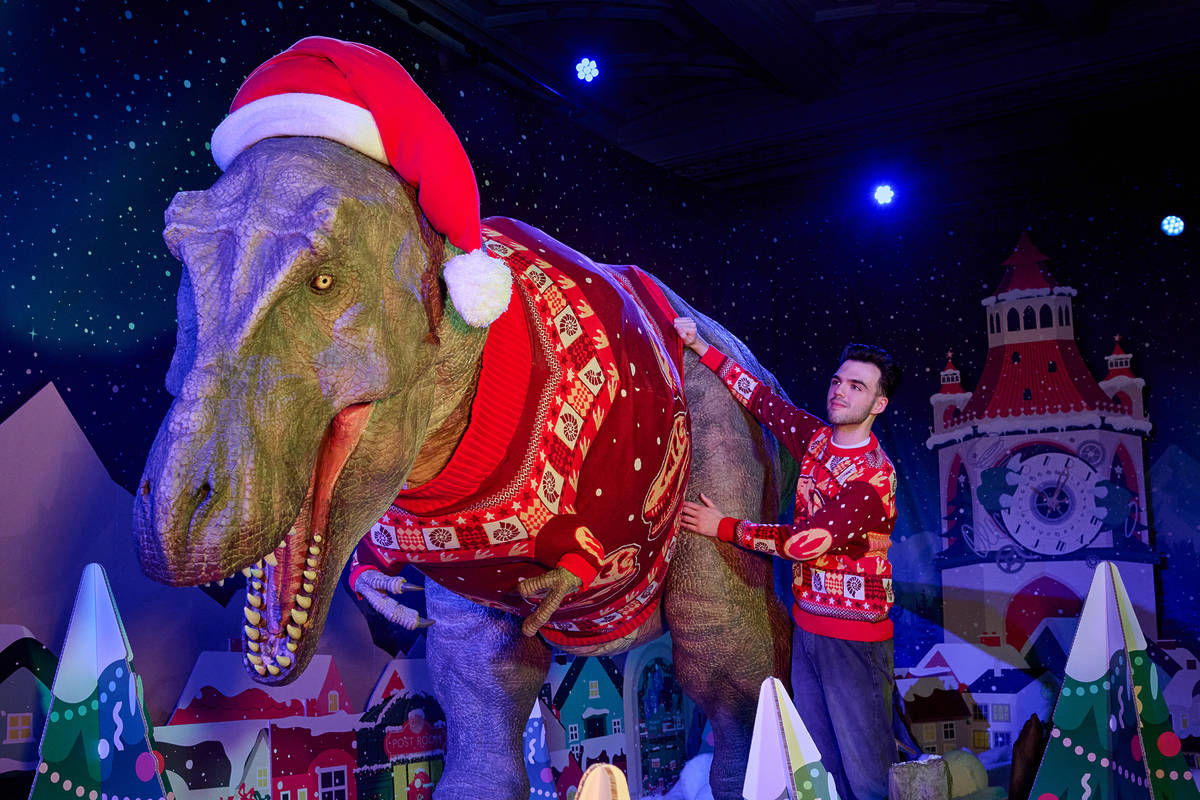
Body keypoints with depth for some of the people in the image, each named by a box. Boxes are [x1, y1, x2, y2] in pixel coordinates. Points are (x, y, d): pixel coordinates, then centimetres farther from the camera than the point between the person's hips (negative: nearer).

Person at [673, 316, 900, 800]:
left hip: (853, 636, -7)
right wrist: (700, 347, 13)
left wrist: (723, 528, -11)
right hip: (807, 624, 7)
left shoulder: (873, 477, -18)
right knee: (816, 760, 14)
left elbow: (806, 541, -21)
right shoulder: (817, 437, 4)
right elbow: (761, 397, 15)